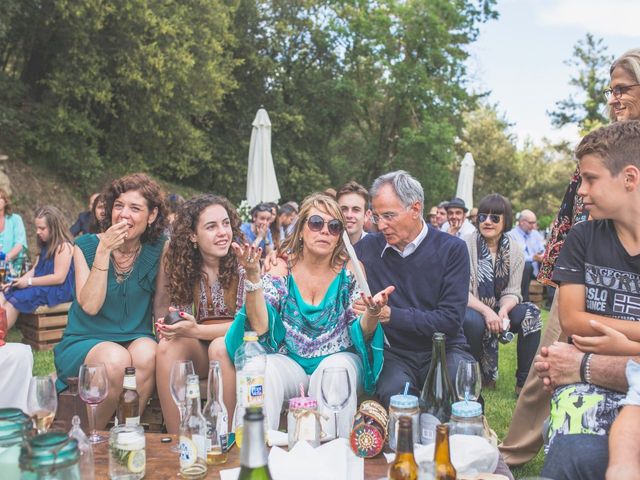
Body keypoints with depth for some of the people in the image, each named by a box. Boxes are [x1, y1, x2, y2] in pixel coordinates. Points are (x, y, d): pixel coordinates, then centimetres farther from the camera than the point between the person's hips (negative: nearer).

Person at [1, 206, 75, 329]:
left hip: (58, 290, -9)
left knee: (14, 300, -23)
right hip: (42, 286, 9)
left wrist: (29, 282, -17)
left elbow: (59, 278, -21)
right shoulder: (46, 245, 16)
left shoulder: (64, 246, -14)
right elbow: (35, 269, 17)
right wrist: (19, 281, -1)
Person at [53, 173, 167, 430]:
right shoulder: (86, 246, -5)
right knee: (117, 360, -33)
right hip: (86, 341, -1)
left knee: (147, 355, -33)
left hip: (137, 338, 1)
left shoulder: (157, 249, -2)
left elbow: (160, 303, 5)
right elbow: (89, 306, -16)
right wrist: (104, 251, -21)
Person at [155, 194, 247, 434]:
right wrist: (172, 324, -15)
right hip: (200, 352, 4)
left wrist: (197, 331, -26)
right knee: (167, 347, -26)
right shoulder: (186, 268, 3)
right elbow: (183, 315, 9)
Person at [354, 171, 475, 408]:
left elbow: (450, 319, -10)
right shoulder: (367, 248, 5)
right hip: (393, 351, 1)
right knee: (393, 391, -33)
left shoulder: (451, 249, -3)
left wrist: (390, 315, -20)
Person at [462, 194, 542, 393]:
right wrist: (486, 311, -29)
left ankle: (525, 382, -12)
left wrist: (503, 310, -24)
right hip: (472, 309, -4)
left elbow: (512, 292, -1)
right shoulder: (467, 245, -10)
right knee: (474, 321, -37)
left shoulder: (514, 250, 1)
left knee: (531, 313, -23)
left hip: (500, 310, 4)